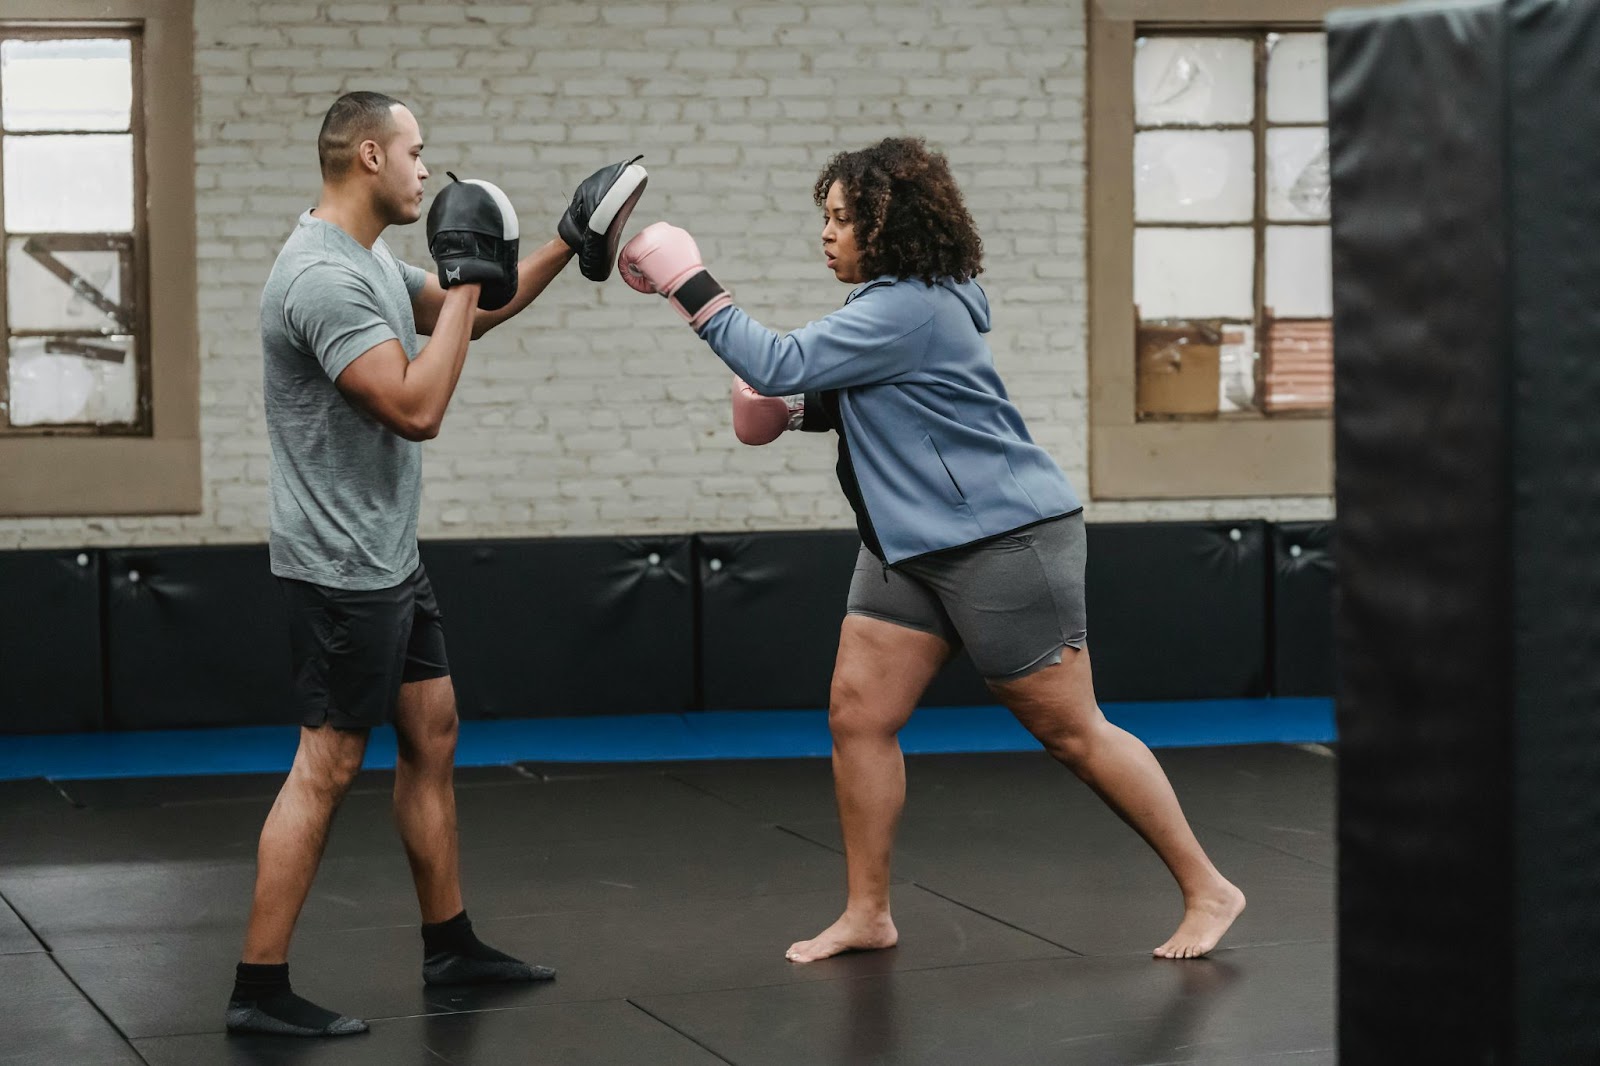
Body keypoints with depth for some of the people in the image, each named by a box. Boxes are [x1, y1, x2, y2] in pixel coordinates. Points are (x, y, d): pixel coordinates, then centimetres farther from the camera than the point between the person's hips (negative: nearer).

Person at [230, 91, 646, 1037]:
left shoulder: (372, 261, 10)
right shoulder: (325, 277, -23)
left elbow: (470, 315, 26)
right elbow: (416, 409, -27)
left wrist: (569, 244, 19)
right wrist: (465, 283, -19)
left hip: (391, 558, 10)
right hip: (344, 568, -10)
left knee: (433, 737, 16)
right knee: (329, 767, -7)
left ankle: (451, 947, 26)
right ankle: (260, 990, -2)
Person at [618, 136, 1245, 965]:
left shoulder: (908, 310, -20)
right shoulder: (899, 302, 11)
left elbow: (779, 366, -23)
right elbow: (865, 400, 26)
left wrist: (691, 287, -16)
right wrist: (799, 410, 7)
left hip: (1004, 536, -10)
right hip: (912, 546, 10)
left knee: (1069, 730, -4)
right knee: (857, 712, 3)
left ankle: (1206, 889, 8)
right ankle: (866, 914, 12)